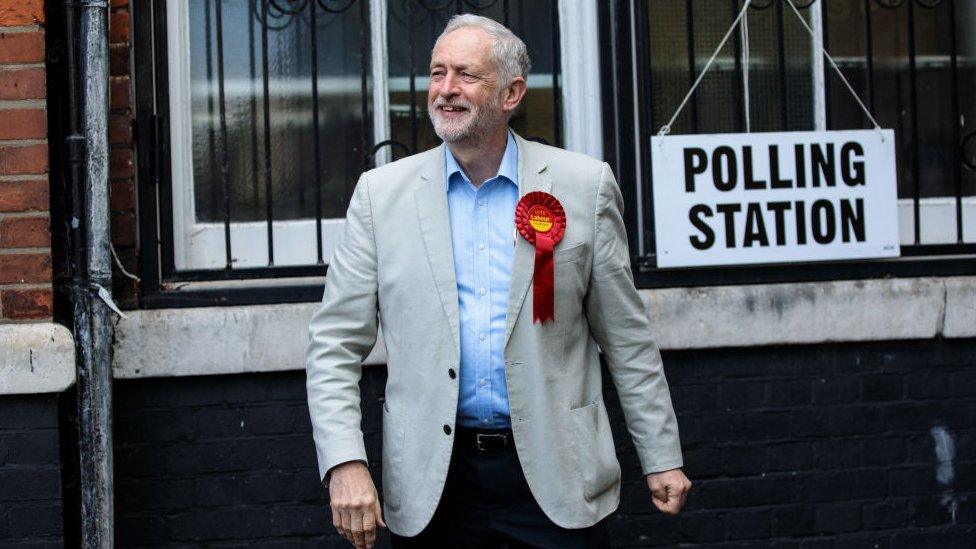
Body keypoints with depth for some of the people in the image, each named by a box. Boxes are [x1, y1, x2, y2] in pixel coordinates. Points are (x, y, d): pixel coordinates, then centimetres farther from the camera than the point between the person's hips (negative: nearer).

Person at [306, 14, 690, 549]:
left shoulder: (584, 185, 1)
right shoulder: (381, 193, 2)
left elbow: (626, 338, 5)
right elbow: (334, 345, 1)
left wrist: (661, 458, 5)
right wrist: (345, 464, -10)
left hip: (555, 476, -1)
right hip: (433, 480, 1)